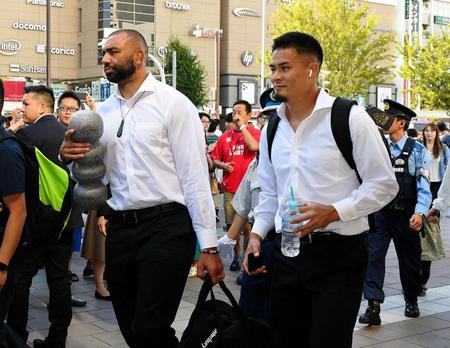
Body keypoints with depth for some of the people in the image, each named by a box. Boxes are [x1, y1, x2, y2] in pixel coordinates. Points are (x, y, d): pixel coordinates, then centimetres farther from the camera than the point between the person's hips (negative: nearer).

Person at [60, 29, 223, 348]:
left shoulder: (172, 103, -4)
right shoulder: (103, 112, 13)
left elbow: (195, 176, -9)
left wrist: (209, 246, -13)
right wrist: (72, 159, -6)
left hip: (165, 227, -6)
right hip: (119, 230, 6)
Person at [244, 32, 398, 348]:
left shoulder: (349, 118, -9)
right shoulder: (271, 129, 9)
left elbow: (384, 184, -8)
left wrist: (334, 212, -19)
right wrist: (257, 233, 4)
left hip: (339, 254, -5)